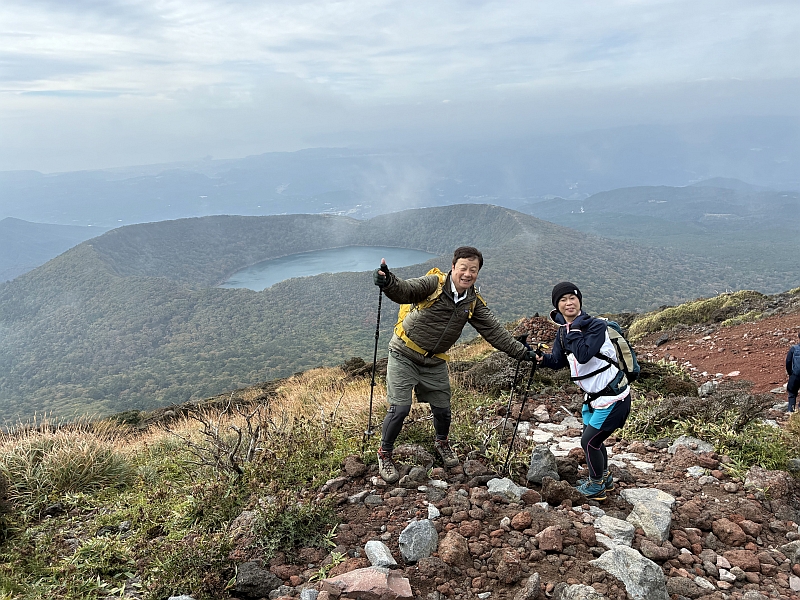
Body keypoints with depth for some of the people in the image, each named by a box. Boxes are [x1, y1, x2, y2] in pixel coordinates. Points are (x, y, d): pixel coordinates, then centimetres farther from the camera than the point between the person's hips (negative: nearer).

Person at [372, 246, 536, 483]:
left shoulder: (474, 302, -1)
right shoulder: (434, 284, -19)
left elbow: (494, 331, 2)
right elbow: (405, 291, -35)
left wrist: (521, 352, -2)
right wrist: (388, 282, -58)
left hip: (435, 362, 5)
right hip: (404, 355, -5)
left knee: (442, 409, 12)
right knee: (400, 408, -9)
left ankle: (442, 442, 45)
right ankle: (384, 453, 16)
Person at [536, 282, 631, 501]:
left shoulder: (596, 326, -22)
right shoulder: (563, 330, 2)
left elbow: (583, 355, -35)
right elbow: (558, 361, 6)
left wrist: (574, 329, -25)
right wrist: (542, 358, -14)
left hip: (612, 396, -8)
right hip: (593, 395, 8)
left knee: (589, 441, -2)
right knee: (592, 439, 21)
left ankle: (596, 487, 20)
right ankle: (605, 479, 44)